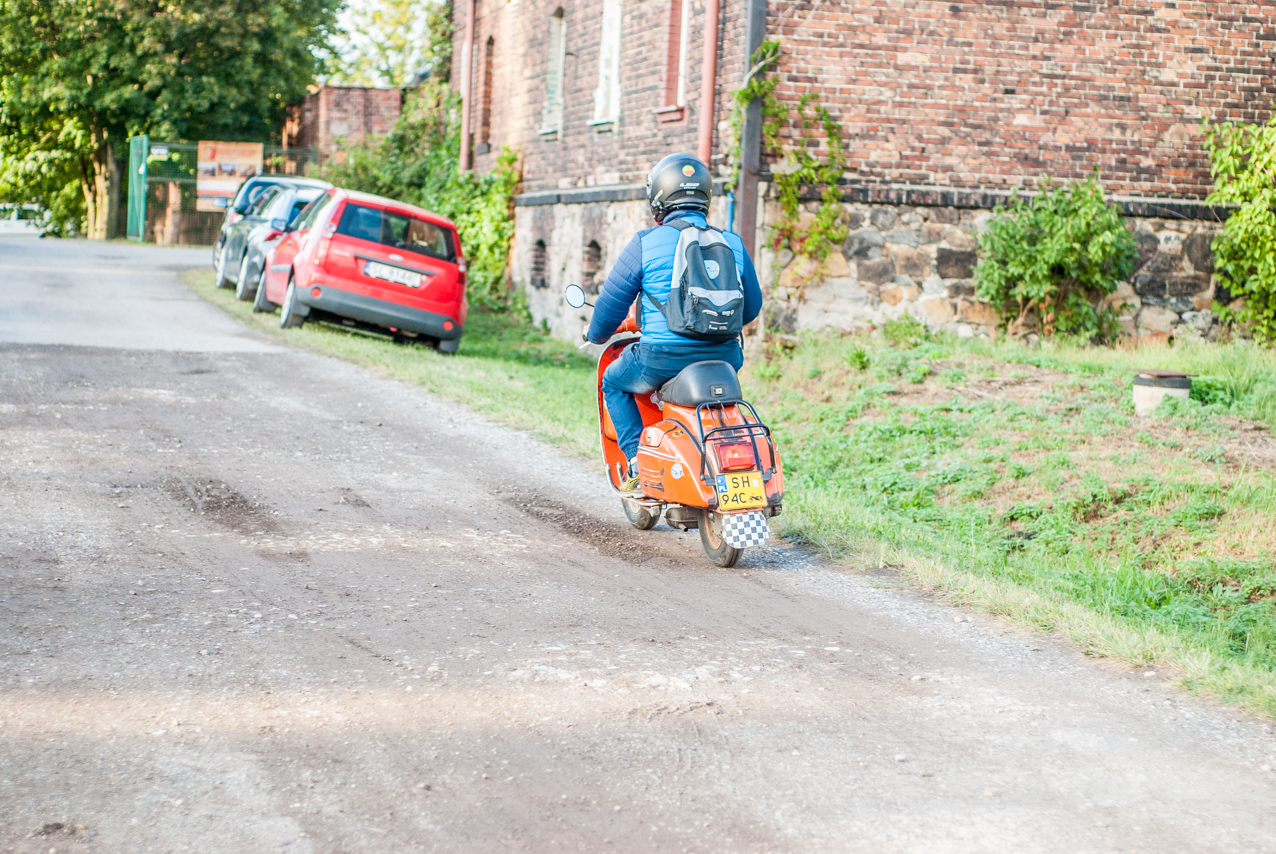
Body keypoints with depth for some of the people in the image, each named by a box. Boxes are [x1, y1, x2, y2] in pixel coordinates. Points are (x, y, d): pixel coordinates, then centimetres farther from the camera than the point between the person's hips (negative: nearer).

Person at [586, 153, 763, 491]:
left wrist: (596, 334, 23)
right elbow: (751, 306, 17)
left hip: (663, 357, -4)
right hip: (723, 357, 4)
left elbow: (612, 301, 1)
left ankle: (639, 464, 9)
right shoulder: (733, 244, 8)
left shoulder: (646, 243, -4)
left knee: (614, 383, 25)